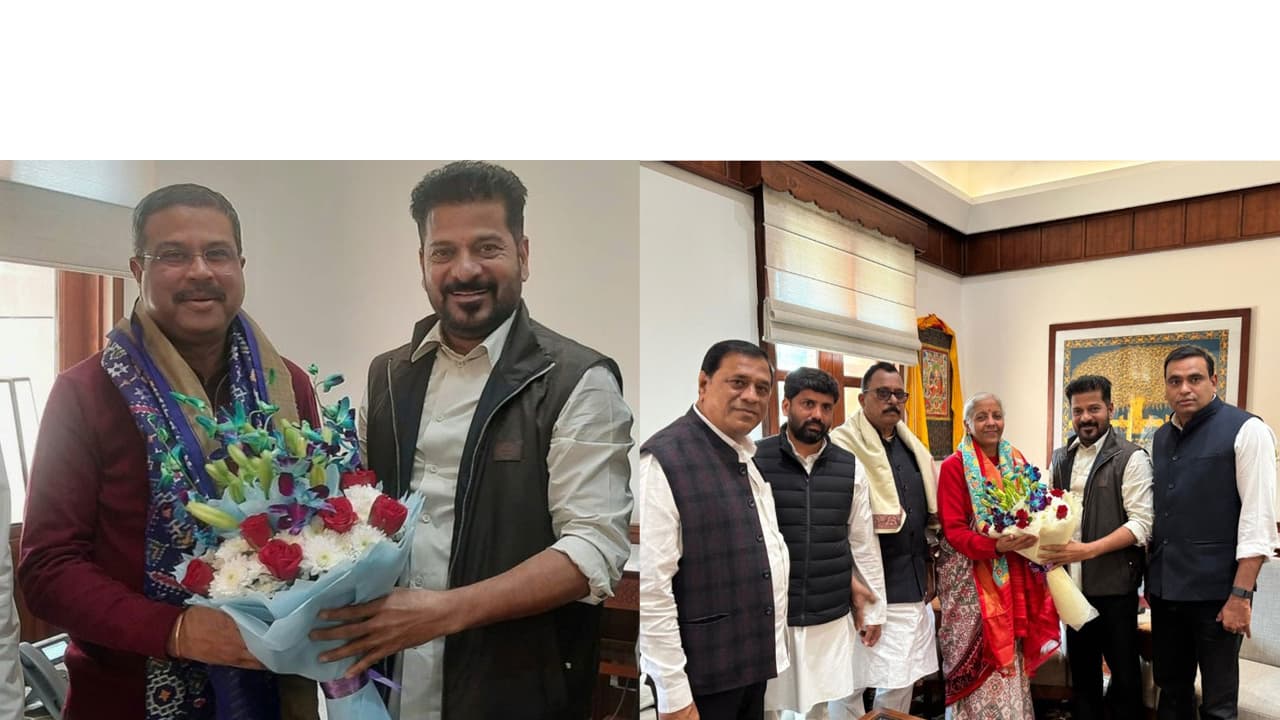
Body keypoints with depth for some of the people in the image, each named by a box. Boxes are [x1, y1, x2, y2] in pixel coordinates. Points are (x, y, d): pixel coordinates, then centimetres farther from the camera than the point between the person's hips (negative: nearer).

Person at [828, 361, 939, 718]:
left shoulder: (913, 448, 12)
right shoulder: (843, 446, -13)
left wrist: (928, 569, 18)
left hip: (912, 584, 7)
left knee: (904, 677, 16)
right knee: (852, 682, 0)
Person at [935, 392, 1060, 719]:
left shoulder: (1016, 460, 8)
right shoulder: (954, 466, -10)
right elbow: (953, 530, -13)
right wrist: (996, 545, -28)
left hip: (1016, 575, 5)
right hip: (973, 577, -5)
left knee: (1011, 656, 12)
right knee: (982, 663, 0)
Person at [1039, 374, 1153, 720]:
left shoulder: (1131, 458, -9)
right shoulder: (1060, 458, 8)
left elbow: (1141, 524, -15)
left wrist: (1088, 549, -24)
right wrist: (1044, 540, -5)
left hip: (1114, 585, -5)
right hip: (1073, 583, 5)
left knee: (1123, 671, 10)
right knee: (1081, 669, 18)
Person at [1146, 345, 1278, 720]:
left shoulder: (1246, 430, -9)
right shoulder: (1161, 438, 8)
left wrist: (1241, 594, -17)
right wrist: (1149, 577, 10)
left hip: (1215, 591, -5)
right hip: (1164, 588, 6)